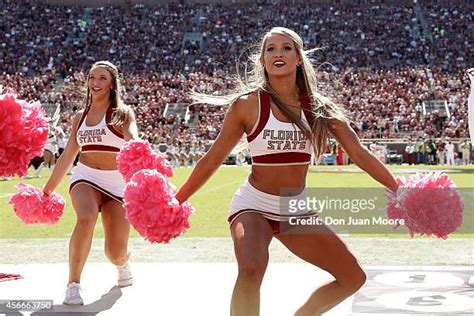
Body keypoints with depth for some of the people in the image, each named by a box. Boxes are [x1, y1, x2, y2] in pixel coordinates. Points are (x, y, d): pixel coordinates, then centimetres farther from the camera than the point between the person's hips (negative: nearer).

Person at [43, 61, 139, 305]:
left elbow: (133, 142, -21)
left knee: (115, 253, -5)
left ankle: (123, 263, 36)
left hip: (118, 184, -2)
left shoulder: (122, 113, -1)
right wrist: (47, 190, 20)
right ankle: (73, 284, -23)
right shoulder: (81, 116, 11)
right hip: (86, 178, 2)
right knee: (86, 218, -34)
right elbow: (68, 156, 18)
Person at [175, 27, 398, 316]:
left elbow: (360, 154, 2)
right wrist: (176, 202, -1)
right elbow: (213, 159, -2)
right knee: (251, 269, -34)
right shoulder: (248, 104, -10)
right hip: (254, 205, -4)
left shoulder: (319, 107, -2)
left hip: (297, 210, 5)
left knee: (354, 278, 4)